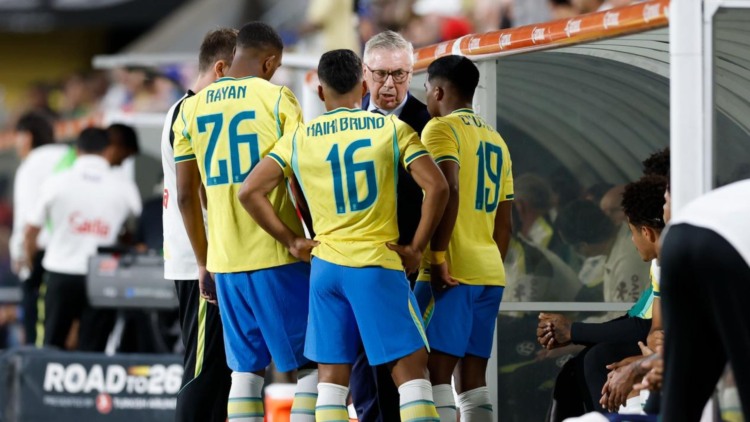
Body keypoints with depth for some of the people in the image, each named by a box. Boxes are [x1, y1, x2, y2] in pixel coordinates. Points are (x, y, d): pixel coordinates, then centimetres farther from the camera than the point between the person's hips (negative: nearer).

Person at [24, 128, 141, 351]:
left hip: (61, 274, 1)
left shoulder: (56, 183, 0)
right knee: (92, 351, 2)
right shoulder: (124, 188, -2)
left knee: (51, 346, 10)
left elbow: (31, 231, 4)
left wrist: (29, 260, 22)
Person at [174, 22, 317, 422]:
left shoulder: (191, 109, 9)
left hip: (225, 260, 5)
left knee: (245, 370, 9)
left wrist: (203, 262, 18)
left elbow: (186, 196, 10)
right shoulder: (277, 99, -5)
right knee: (312, 365, 3)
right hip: (279, 255, -5)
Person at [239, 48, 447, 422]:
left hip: (325, 265, 3)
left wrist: (292, 241, 7)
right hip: (379, 264, -2)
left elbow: (249, 192, 2)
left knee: (332, 377, 8)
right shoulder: (392, 128, 1)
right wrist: (416, 248, 0)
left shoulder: (299, 139, 7)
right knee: (411, 372, 0)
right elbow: (437, 187, -8)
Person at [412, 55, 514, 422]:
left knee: (435, 375, -9)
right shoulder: (496, 140, 19)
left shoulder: (441, 130, -5)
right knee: (473, 380, 8)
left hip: (451, 272, -8)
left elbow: (448, 192, -20)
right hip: (489, 272, 8)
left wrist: (437, 257, -19)